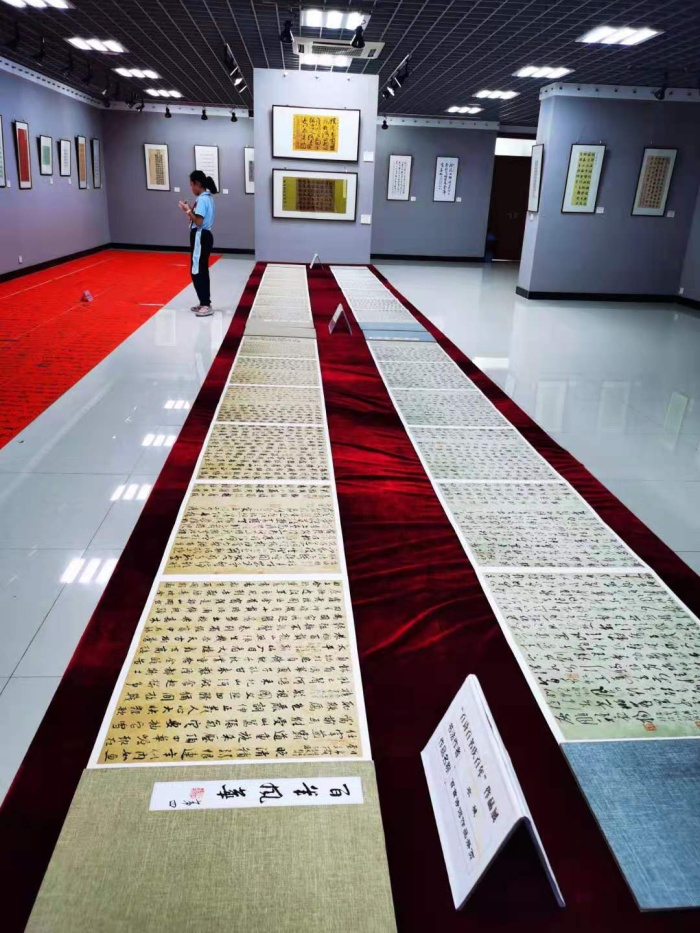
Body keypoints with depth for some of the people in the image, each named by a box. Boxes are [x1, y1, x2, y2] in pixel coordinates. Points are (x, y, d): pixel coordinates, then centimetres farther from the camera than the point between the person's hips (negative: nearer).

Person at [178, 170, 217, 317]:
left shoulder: (202, 199, -17)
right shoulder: (208, 197, 13)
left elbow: (198, 222, -23)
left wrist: (188, 210, -14)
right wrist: (191, 209, 9)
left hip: (200, 237, -10)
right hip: (205, 236, 10)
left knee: (197, 272, -8)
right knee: (201, 271, 15)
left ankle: (206, 305, -8)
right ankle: (204, 303, 21)